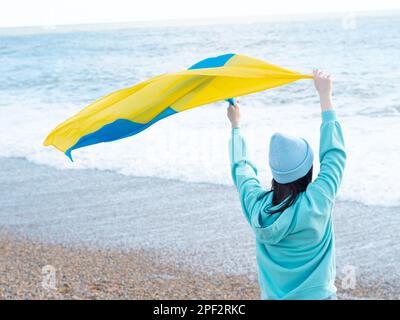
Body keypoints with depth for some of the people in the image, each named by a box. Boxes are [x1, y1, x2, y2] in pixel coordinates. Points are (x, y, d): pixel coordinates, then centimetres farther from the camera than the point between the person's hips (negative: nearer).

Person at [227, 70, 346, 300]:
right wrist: (325, 95, -2)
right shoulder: (317, 203, -21)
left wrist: (236, 125, 24)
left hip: (272, 296, 3)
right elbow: (335, 152, -9)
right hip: (317, 295, -3)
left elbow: (240, 166, 8)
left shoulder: (256, 204, -12)